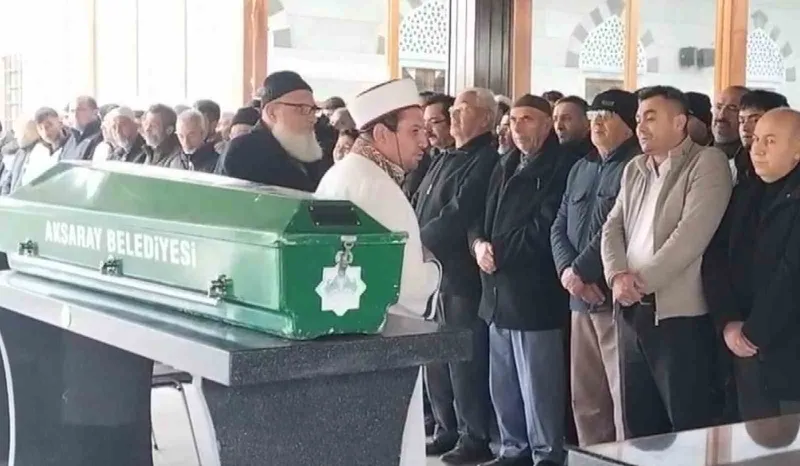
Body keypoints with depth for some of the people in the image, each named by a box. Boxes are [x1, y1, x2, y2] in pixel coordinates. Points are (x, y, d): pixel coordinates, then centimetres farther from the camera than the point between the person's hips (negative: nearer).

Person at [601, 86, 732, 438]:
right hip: (632, 313, 7)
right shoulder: (634, 169, 16)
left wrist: (643, 281, -15)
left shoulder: (707, 162, -7)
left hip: (680, 315, -7)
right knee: (638, 424, 15)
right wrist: (618, 275, -8)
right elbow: (613, 227, 11)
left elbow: (691, 234, -17)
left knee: (688, 429, -1)